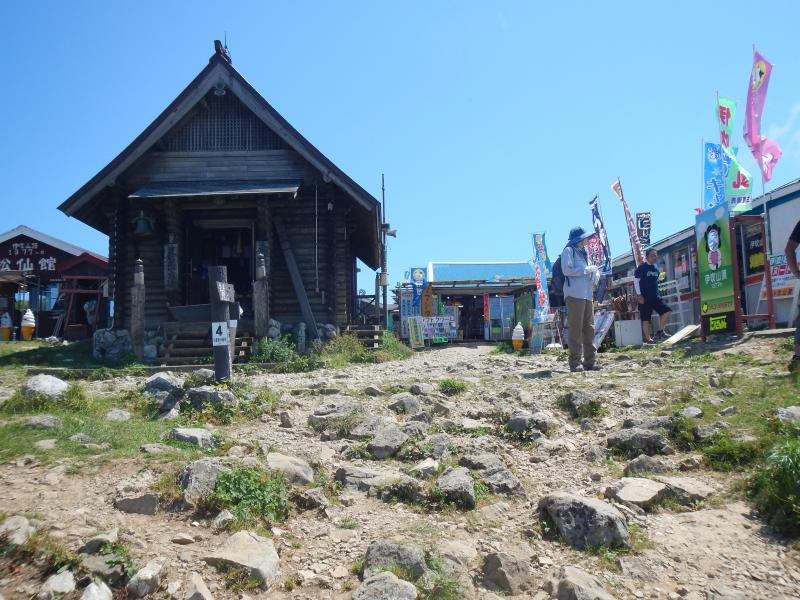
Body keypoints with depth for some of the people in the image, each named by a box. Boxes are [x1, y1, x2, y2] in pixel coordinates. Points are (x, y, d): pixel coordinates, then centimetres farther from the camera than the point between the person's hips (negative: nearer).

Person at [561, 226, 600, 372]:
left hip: (587, 295, 8)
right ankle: (575, 363, -6)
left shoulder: (584, 253, 23)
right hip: (574, 295, -8)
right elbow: (567, 270, -13)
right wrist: (587, 269, -11)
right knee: (575, 330, -8)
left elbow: (592, 271, 27)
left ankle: (590, 362, 11)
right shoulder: (569, 251, -1)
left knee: (589, 329, 7)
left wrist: (595, 273, 3)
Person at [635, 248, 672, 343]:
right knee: (646, 319, -1)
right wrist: (639, 295, -14)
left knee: (667, 311, -5)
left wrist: (656, 293, 20)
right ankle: (648, 339, 6)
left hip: (656, 297, 7)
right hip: (645, 298, -7)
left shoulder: (656, 268, 14)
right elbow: (636, 280, -9)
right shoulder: (641, 267, -7)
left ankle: (660, 332, 3)